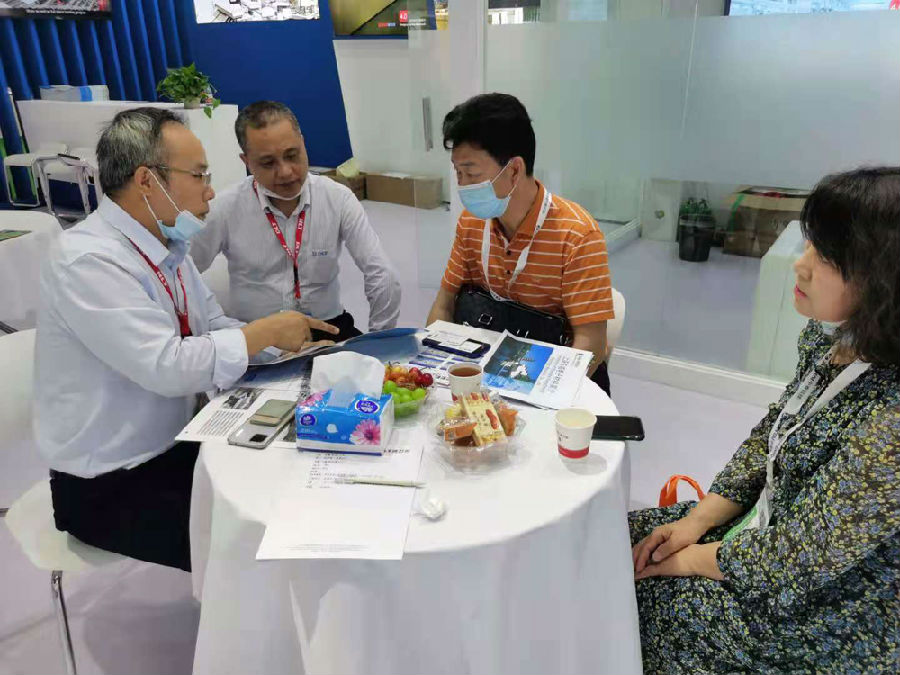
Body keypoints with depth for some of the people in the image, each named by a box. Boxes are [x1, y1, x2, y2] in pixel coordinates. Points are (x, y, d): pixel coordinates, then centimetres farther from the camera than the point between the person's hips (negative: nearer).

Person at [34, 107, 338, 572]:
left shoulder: (167, 243, 3)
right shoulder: (86, 261, -23)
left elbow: (214, 328, 6)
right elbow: (168, 367, -30)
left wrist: (287, 341, -10)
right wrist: (267, 332, -20)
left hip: (175, 447, 8)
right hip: (109, 488, -7)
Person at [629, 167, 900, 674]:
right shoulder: (830, 339, -8)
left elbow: (797, 560, -27)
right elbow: (771, 436, 4)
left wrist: (689, 559, -12)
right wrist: (696, 521, -2)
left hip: (829, 614, -7)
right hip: (773, 526, 7)